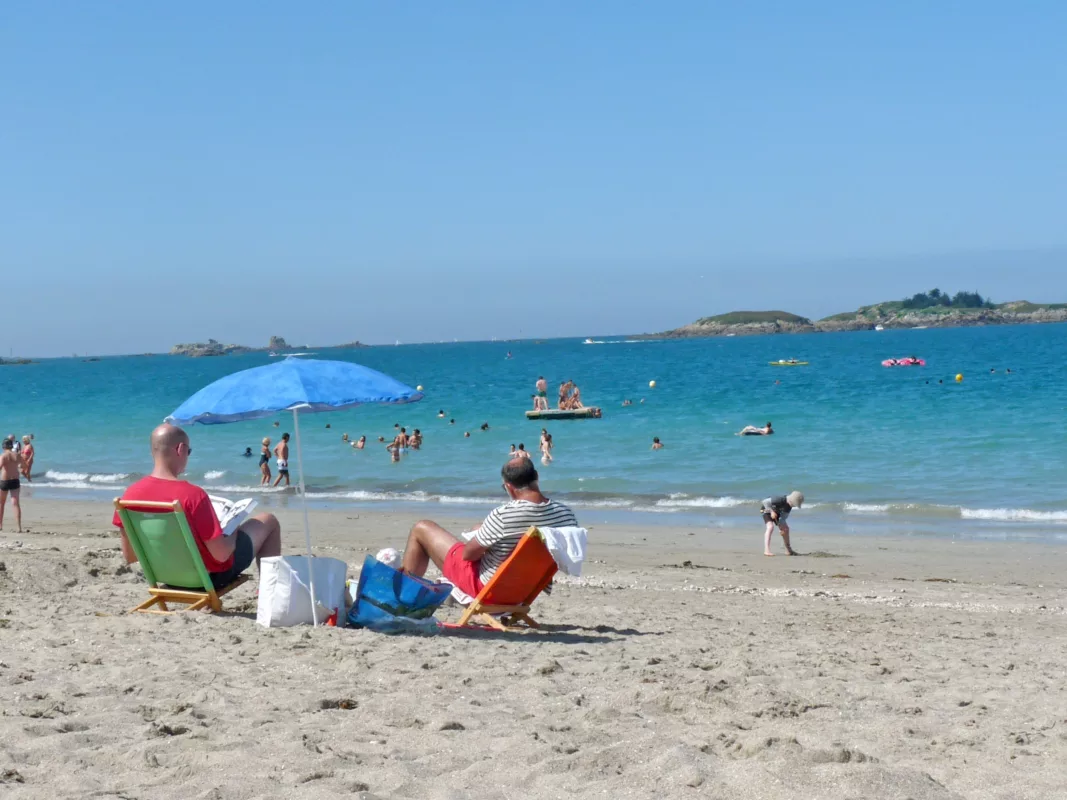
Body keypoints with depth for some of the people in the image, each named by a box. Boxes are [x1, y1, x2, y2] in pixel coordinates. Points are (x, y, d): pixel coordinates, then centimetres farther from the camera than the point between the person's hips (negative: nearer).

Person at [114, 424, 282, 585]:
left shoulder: (131, 494, -15)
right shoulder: (192, 495, -32)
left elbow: (129, 557, -4)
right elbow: (221, 555, -26)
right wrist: (234, 535, -4)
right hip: (211, 575, -6)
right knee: (268, 521, 17)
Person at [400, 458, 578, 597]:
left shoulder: (502, 515, -32)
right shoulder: (566, 514, -17)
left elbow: (468, 553, -19)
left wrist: (482, 533, 4)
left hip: (488, 588, -6)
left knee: (421, 528, 9)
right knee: (479, 530, 34)